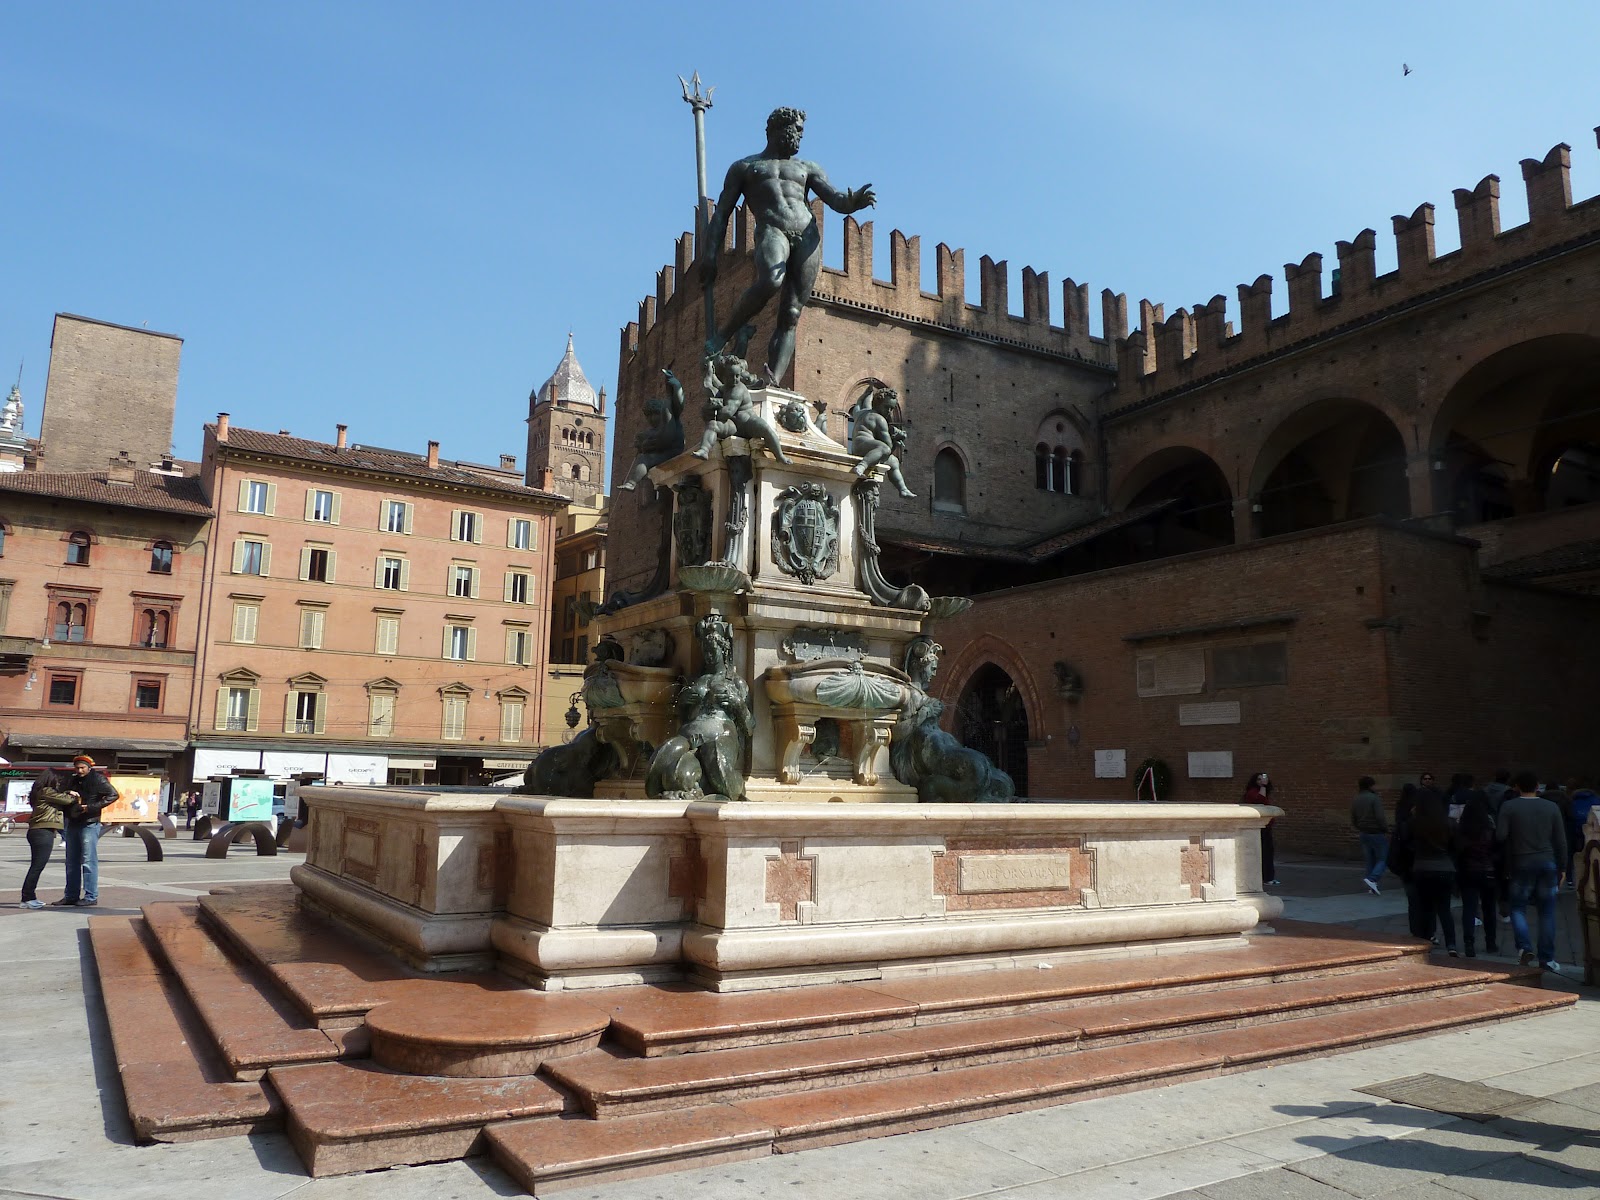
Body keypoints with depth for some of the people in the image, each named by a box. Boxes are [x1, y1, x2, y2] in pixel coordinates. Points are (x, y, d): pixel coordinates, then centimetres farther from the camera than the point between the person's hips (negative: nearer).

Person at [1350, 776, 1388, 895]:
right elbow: (1380, 817, -20)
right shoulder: (1375, 798, -14)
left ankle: (1371, 887, 11)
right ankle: (1372, 879, -17)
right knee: (1382, 859, 3)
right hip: (1377, 833, -6)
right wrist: (1386, 829, -9)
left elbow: (1353, 820, 10)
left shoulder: (1355, 800, 7)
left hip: (1364, 834, 6)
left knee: (1370, 861, 13)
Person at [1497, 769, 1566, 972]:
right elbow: (1561, 841, 4)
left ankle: (1525, 947, -12)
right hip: (1547, 862, 2)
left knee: (1518, 907, 8)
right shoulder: (1551, 807, 2)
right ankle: (1547, 958, 11)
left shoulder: (1509, 807, -6)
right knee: (1547, 910, 9)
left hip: (1521, 863, -2)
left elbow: (1500, 836, -13)